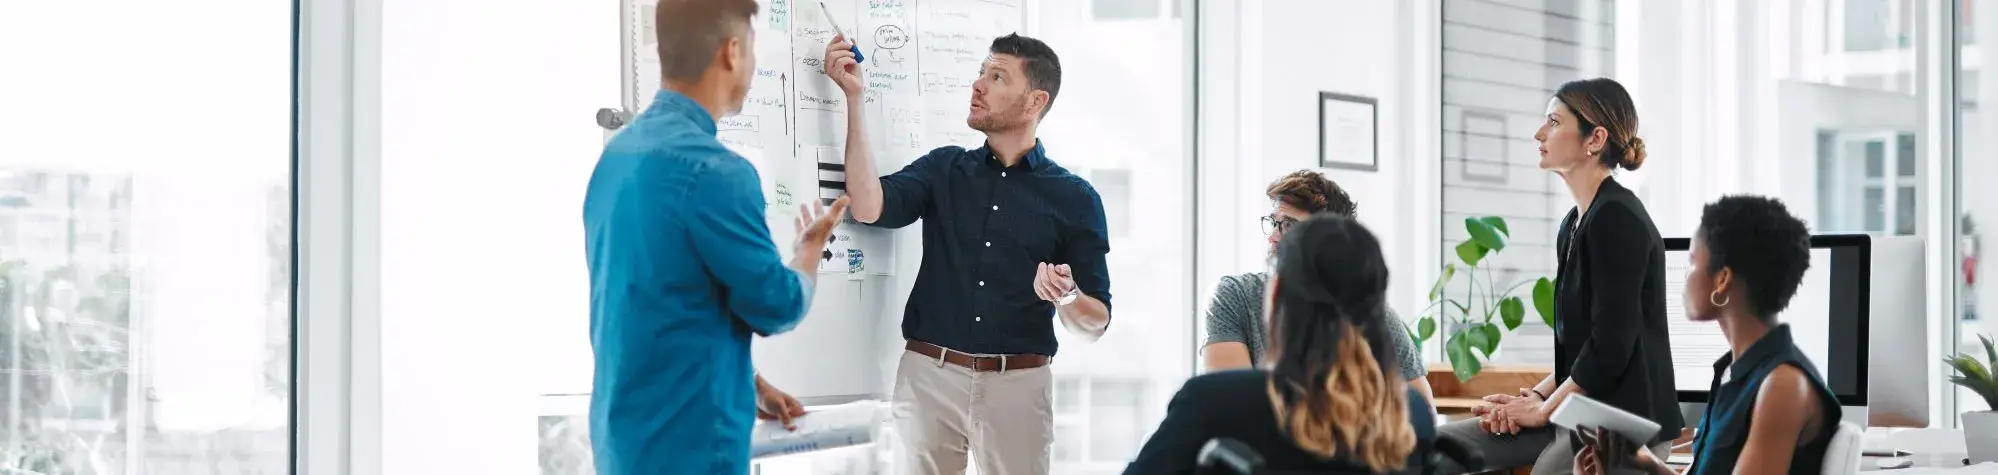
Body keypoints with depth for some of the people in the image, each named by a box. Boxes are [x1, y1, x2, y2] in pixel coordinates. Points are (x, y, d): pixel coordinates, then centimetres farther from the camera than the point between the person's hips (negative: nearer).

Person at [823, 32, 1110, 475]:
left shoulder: (1075, 198, 2)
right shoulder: (943, 168, 8)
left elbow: (1095, 324, 2)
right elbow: (868, 206, -12)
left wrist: (1066, 297, -21)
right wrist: (854, 97, -12)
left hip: (1019, 386, -2)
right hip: (929, 375, 2)